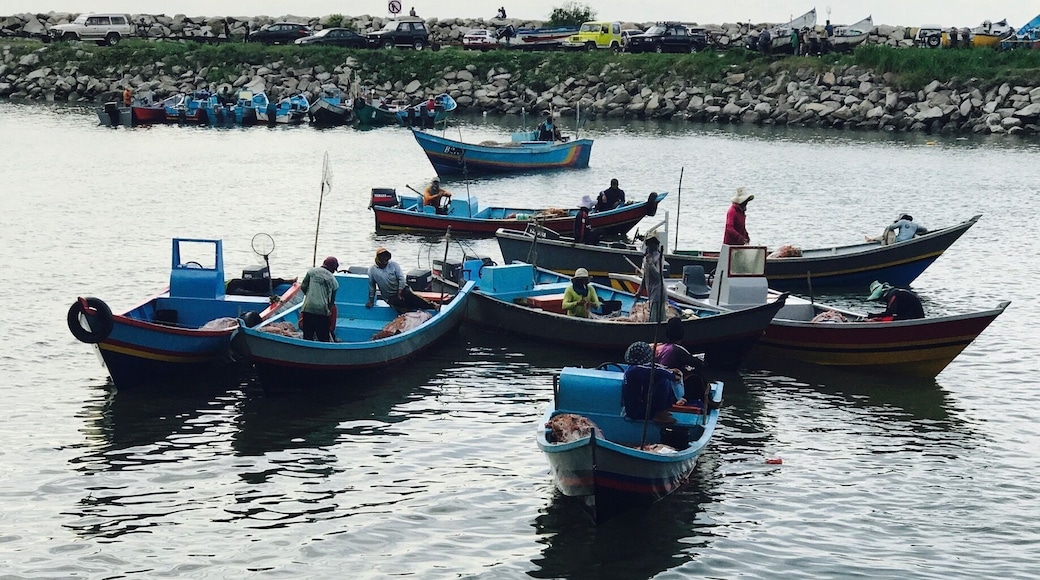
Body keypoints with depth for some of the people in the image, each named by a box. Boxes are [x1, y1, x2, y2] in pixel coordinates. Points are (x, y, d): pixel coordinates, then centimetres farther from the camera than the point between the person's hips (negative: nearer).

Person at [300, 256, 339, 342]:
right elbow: (331, 301, 10)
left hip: (308, 309, 1)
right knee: (323, 338, 5)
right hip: (323, 311, -1)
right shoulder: (333, 281, 6)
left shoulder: (312, 271, 5)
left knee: (307, 337, 6)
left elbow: (303, 287, 0)